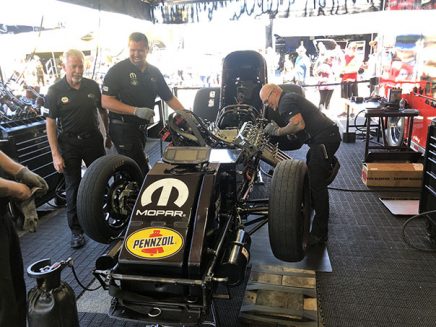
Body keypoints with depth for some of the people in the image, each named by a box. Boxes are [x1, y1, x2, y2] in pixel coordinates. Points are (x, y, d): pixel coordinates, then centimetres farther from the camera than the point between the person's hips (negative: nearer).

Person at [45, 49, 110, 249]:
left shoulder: (92, 86, 0)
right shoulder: (55, 91, -7)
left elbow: (103, 111, 13)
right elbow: (50, 123, -7)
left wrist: (109, 135, 14)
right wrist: (55, 154, -11)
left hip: (93, 140, 3)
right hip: (69, 144, -2)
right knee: (73, 188, 3)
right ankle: (76, 230, 14)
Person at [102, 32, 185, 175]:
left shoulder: (154, 72, 10)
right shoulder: (117, 71, -7)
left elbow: (169, 97, 15)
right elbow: (106, 101, -14)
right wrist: (136, 111, -23)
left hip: (142, 128, 6)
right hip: (122, 127, -6)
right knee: (142, 171, -12)